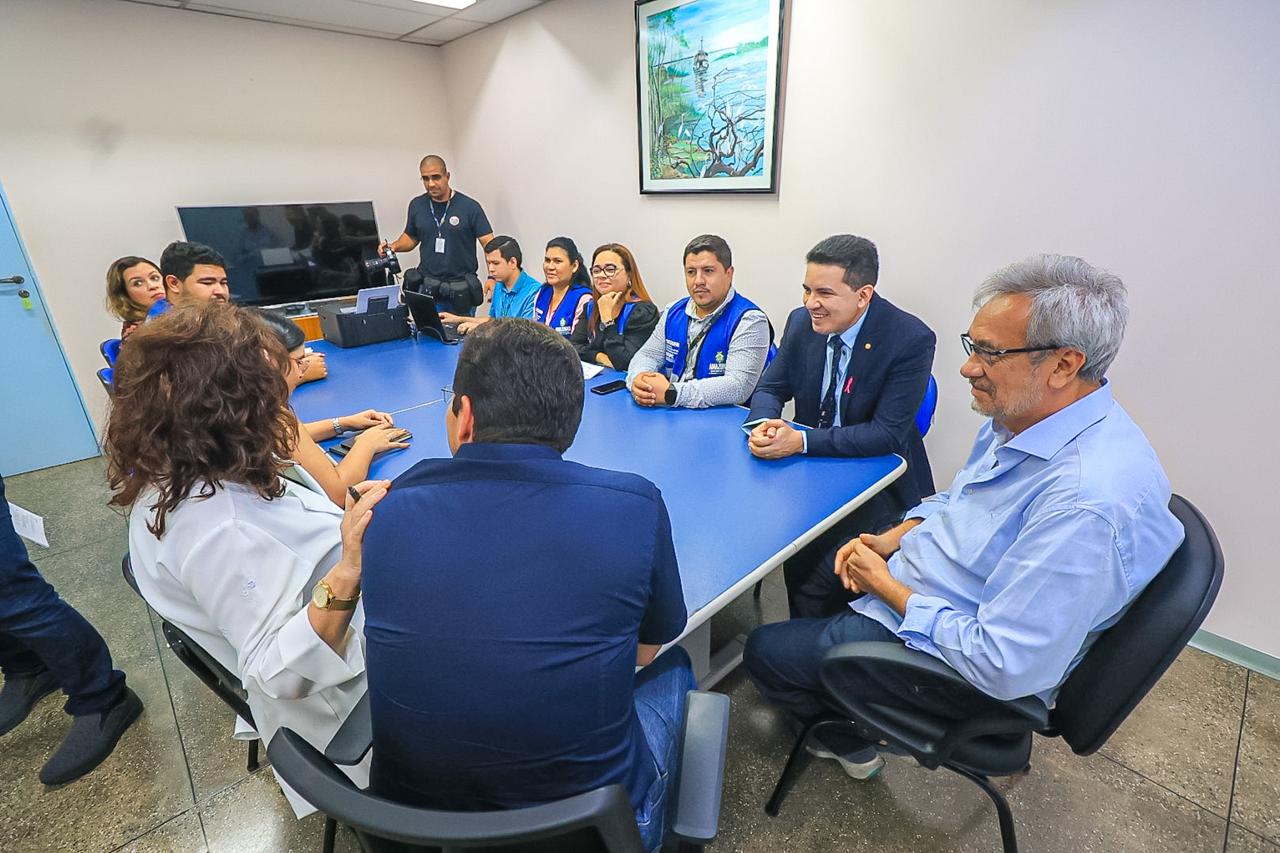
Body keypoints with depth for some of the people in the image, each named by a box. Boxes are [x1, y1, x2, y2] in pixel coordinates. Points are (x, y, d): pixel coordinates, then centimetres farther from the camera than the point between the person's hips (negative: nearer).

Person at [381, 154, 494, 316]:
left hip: (461, 291, -3)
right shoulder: (417, 205, 6)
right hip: (427, 289, 3)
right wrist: (395, 245, -2)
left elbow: (489, 243, -9)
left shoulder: (470, 207, -6)